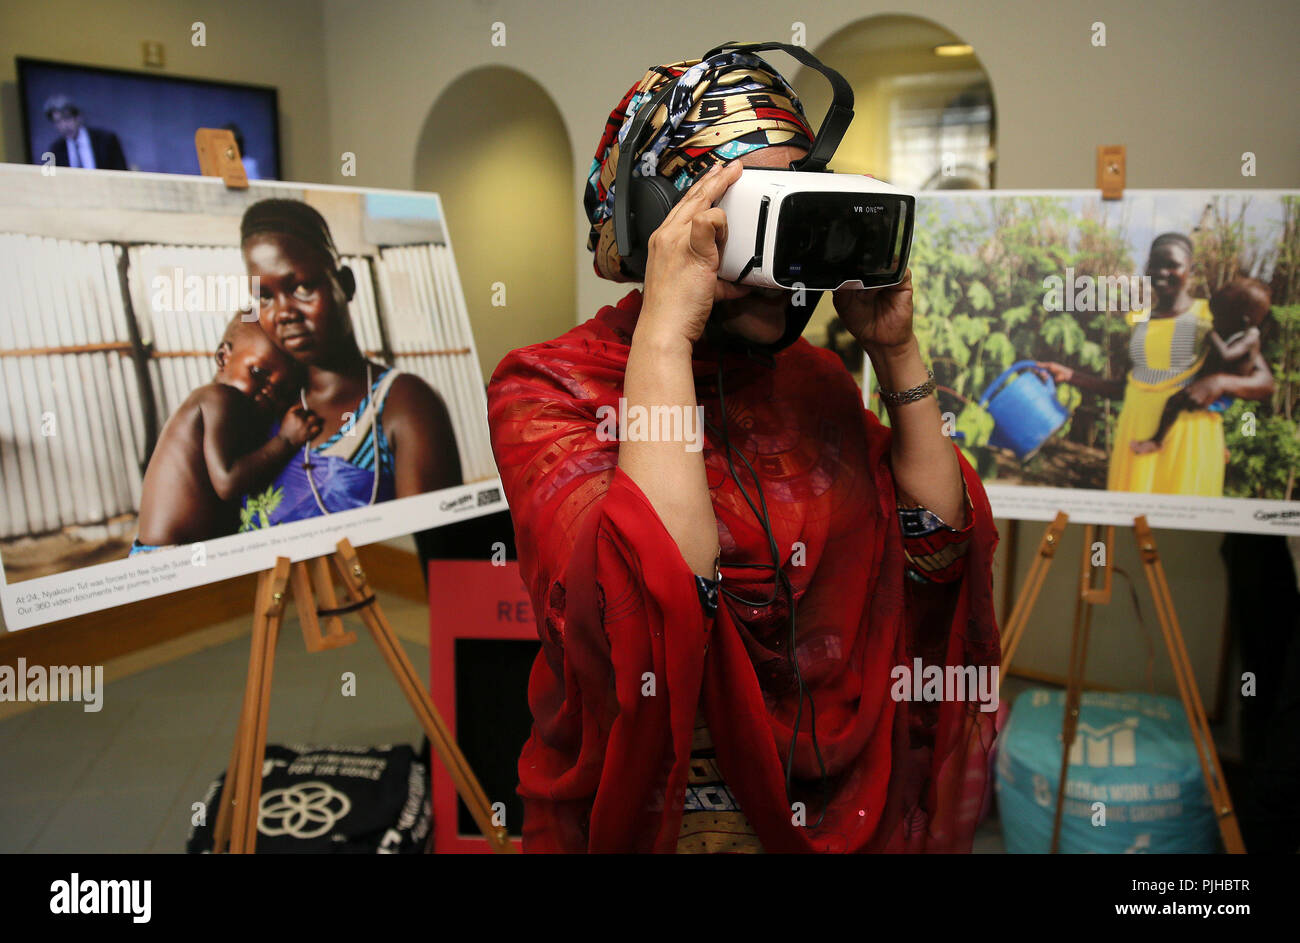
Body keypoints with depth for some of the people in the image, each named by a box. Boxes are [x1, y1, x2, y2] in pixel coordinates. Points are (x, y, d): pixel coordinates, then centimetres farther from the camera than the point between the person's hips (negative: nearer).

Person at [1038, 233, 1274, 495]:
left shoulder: (1211, 318, -1)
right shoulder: (1139, 321, 12)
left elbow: (1265, 382, -2)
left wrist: (1220, 382, -21)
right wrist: (1070, 375, 12)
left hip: (1188, 440, -4)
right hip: (1137, 437, 4)